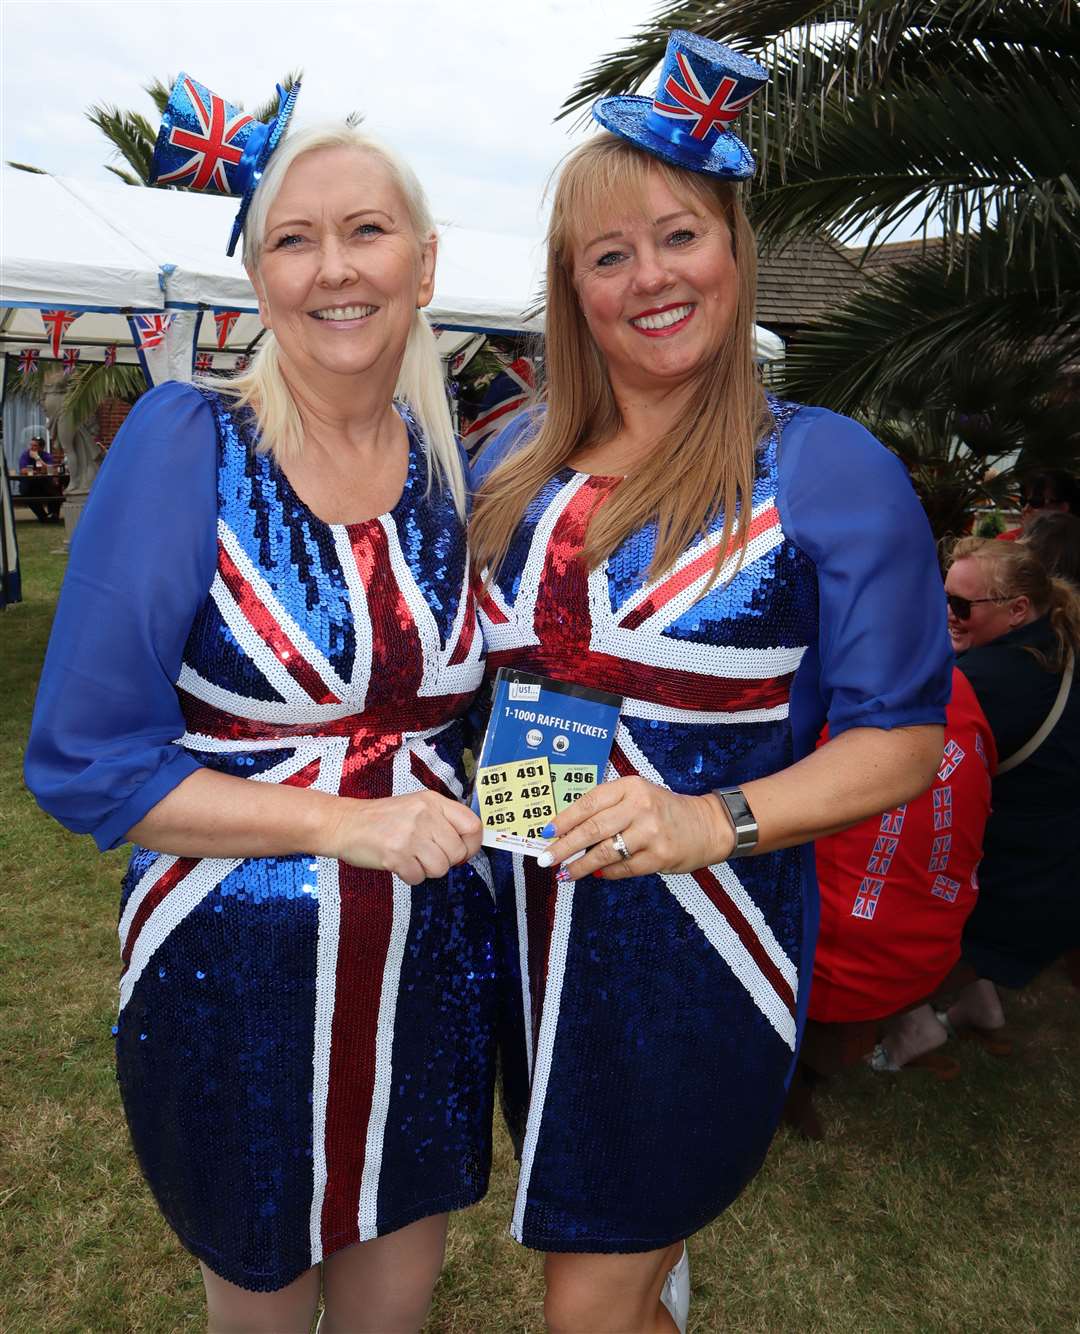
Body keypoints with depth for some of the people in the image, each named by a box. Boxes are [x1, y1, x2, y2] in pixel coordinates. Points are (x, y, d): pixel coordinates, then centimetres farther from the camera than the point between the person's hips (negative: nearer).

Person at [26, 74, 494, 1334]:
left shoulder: (457, 467, 0)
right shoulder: (184, 442, -13)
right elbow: (83, 759, -14)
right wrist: (341, 822, -20)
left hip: (435, 970, 4)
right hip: (235, 976, -3)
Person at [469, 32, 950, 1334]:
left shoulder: (830, 473, -12)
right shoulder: (514, 460, 3)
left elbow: (900, 737, -11)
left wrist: (713, 819, -23)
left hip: (696, 959, -5)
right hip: (528, 938, 5)